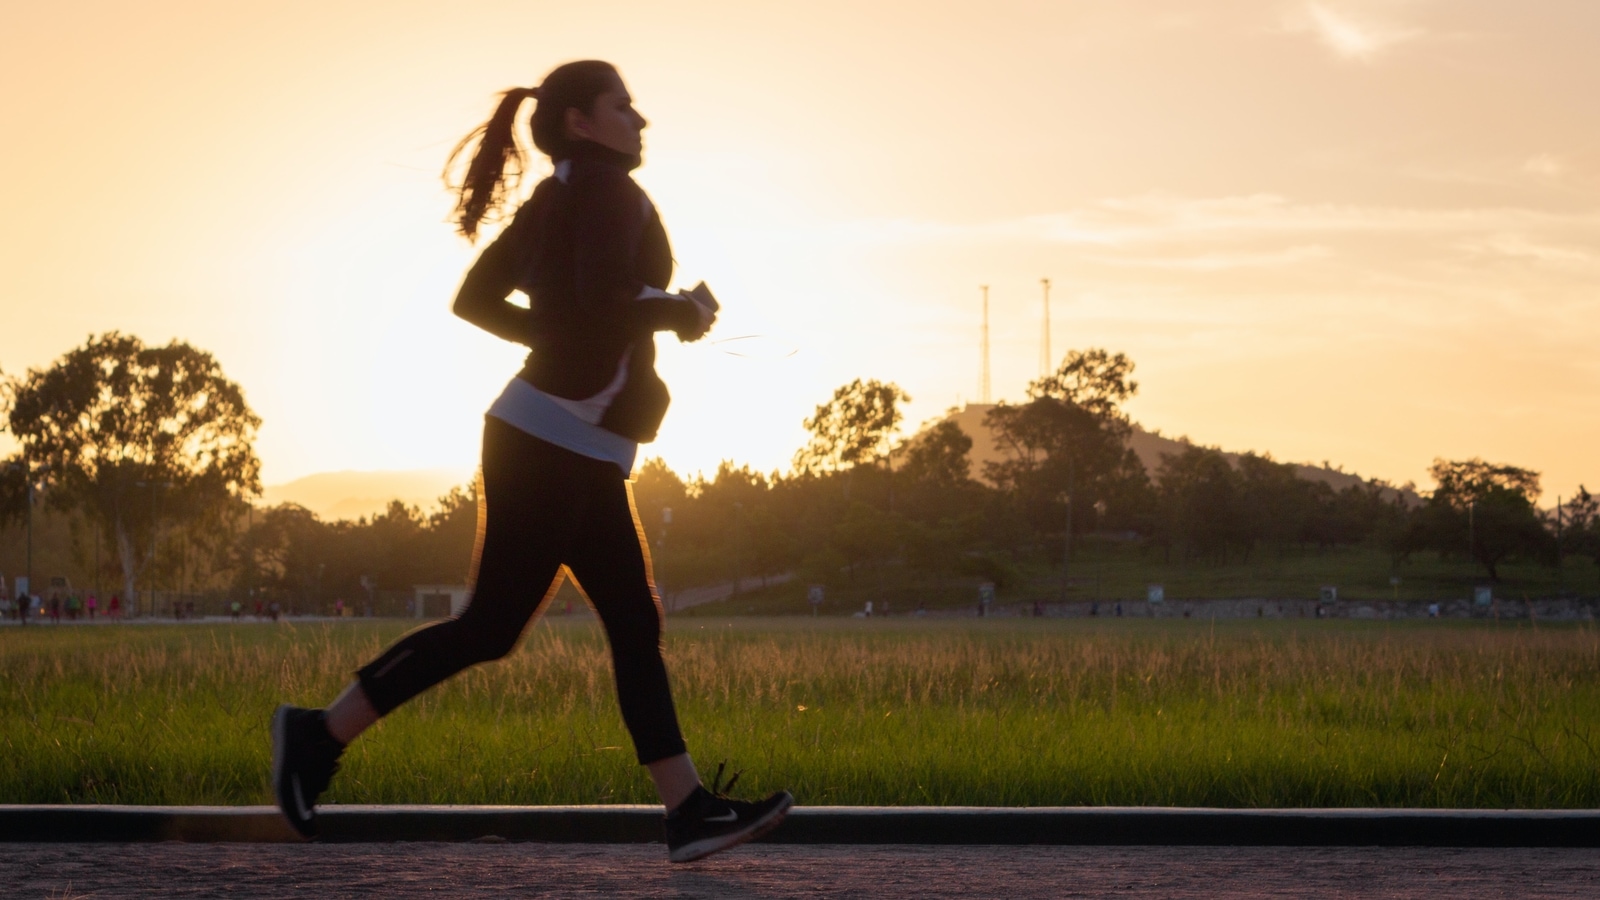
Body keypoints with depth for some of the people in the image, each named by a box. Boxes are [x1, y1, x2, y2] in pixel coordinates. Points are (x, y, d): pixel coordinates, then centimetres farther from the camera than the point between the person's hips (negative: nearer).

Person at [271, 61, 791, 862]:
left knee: (635, 626, 5)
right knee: (491, 627, -6)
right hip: (553, 442, -10)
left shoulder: (551, 201, 16)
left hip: (583, 455, 10)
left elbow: (475, 300, 18)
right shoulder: (607, 188, -10)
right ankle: (321, 733, 1)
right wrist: (681, 313, -7)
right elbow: (607, 301, -25)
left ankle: (689, 811, 3)